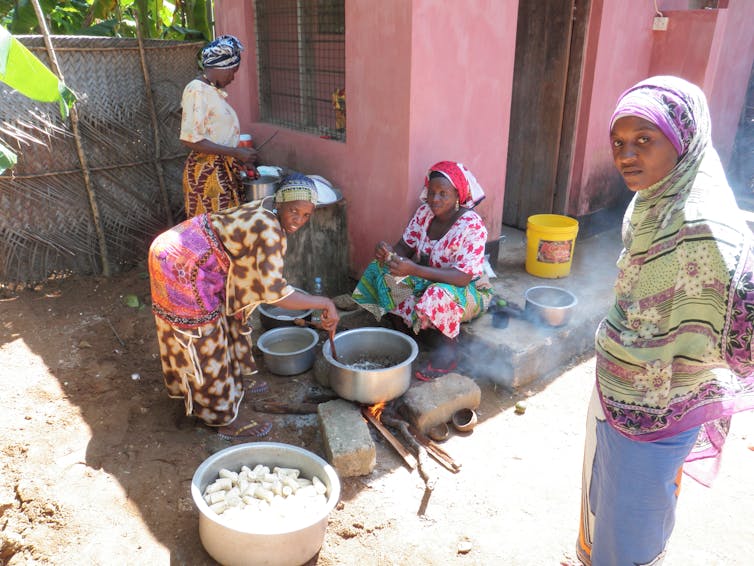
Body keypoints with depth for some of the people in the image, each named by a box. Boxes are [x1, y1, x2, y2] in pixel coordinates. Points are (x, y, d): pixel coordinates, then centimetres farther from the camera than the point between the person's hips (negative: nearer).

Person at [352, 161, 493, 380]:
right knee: (381, 270, -9)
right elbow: (406, 246, 0)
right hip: (427, 281, 7)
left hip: (468, 290, -7)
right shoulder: (425, 212, -7)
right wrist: (389, 252, -26)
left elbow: (462, 277, -34)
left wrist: (413, 269, -43)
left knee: (438, 295, -40)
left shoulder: (471, 226, -26)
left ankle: (448, 353, -15)